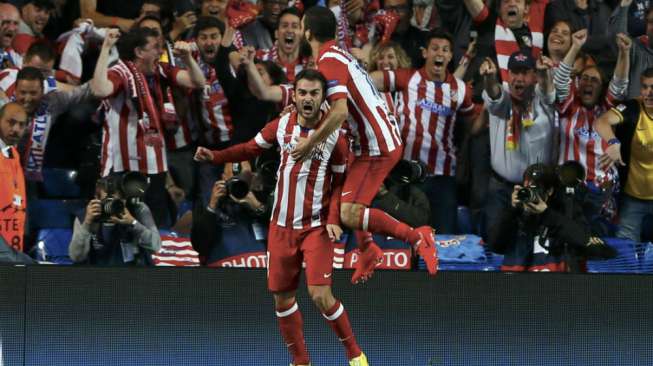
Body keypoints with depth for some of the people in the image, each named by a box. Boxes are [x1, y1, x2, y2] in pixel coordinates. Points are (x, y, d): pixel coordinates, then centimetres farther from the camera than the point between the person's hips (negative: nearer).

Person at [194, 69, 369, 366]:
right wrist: (215, 156, -3)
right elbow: (252, 148, 12)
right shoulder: (282, 125, -1)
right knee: (282, 297, 6)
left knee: (320, 294, -15)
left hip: (316, 227, -4)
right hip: (282, 226, 4)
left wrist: (334, 219, -15)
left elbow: (341, 182, -3)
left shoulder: (334, 137, -10)